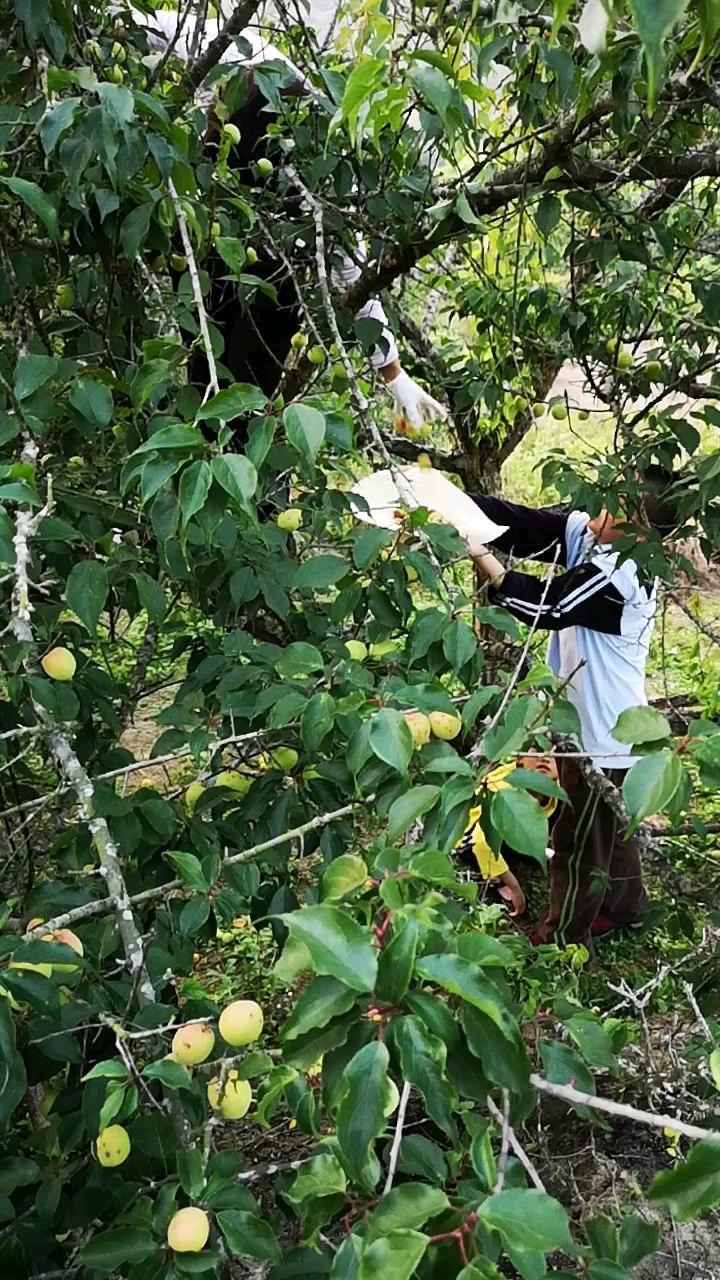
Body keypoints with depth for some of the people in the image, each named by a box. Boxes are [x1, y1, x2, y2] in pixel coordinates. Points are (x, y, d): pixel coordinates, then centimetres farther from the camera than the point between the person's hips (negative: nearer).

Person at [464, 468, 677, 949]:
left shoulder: (622, 575, -30)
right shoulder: (588, 535, -5)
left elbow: (545, 605, -28)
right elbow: (524, 524, -8)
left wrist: (479, 555, -29)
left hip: (600, 733, -9)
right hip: (608, 724, 9)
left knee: (579, 841, 10)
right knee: (609, 826, 28)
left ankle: (563, 940, 30)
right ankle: (625, 909, 50)